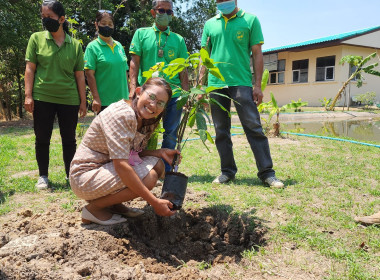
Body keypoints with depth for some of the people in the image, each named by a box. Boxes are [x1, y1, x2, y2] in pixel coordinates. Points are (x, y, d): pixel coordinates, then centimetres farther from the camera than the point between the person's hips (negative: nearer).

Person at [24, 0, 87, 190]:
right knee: (42, 139, 6)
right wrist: (28, 96, -5)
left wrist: (83, 101, 4)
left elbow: (79, 75, 7)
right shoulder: (37, 38, 5)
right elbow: (30, 68, 3)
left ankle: (71, 174, 20)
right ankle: (43, 176, 20)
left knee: (69, 139, 7)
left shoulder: (75, 44, 6)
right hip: (42, 98, 0)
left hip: (69, 99, 0)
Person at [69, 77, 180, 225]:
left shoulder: (146, 121, 3)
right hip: (86, 176, -9)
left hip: (107, 168, 9)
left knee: (157, 164, -1)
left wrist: (160, 153, -8)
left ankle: (113, 204, 8)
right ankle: (93, 208, -6)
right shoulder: (121, 114, -25)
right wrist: (154, 202, -31)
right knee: (148, 177, -24)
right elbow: (121, 166, -31)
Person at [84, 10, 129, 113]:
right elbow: (89, 74, -9)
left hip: (123, 99, 5)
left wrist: (128, 94, 15)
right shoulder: (93, 47, -3)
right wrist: (96, 98, -16)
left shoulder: (119, 46, 13)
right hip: (104, 101, -5)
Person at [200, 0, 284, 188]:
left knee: (254, 127, -7)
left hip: (241, 82, -3)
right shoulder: (210, 24, 15)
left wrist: (258, 85, -5)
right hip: (215, 83, 4)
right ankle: (227, 171, 17)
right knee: (221, 131, 6)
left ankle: (267, 173, -1)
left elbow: (257, 54, 3)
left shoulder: (250, 20, 7)